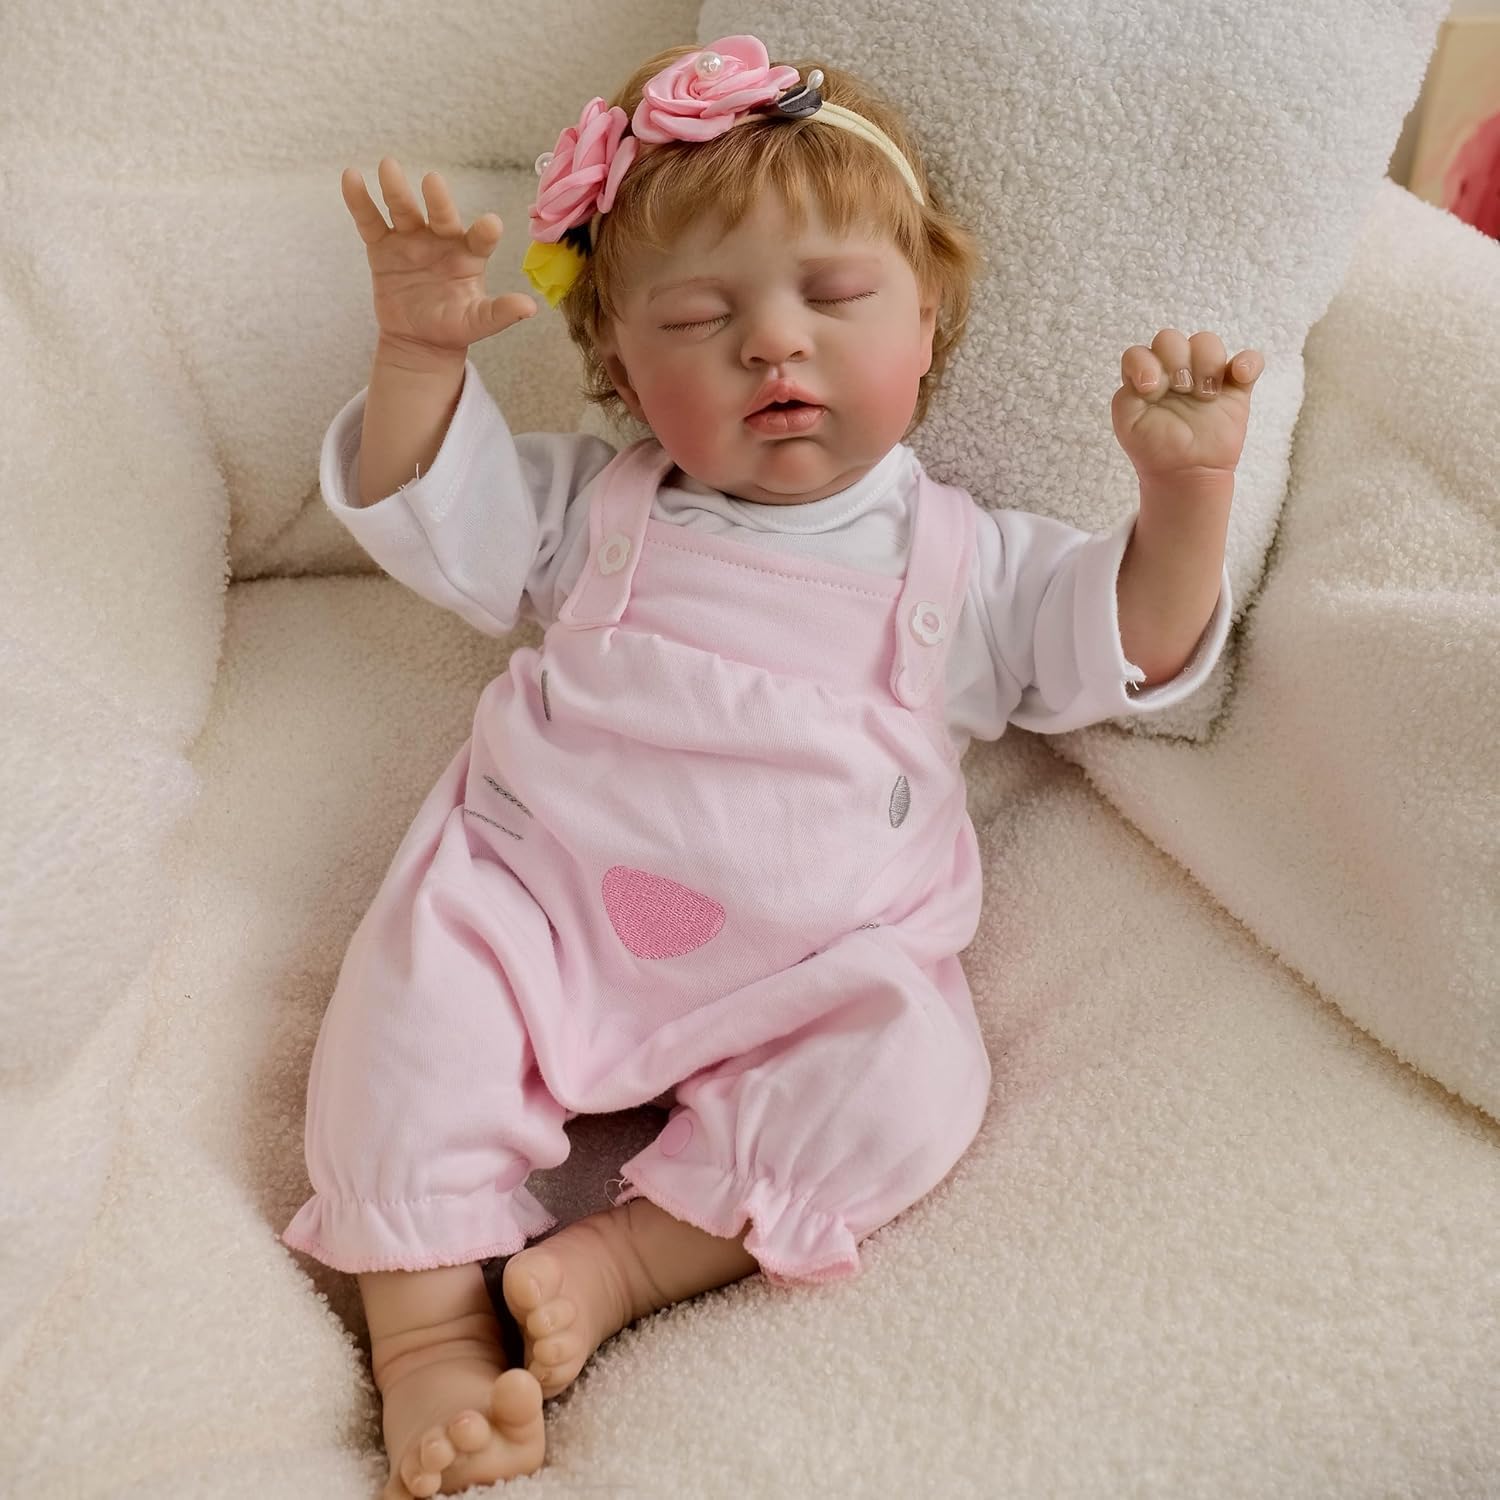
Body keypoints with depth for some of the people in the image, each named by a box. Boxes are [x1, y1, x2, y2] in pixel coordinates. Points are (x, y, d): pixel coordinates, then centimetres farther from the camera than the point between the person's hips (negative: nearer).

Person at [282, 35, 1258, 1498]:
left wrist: (1185, 490, -8)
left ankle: (627, 1255, -21)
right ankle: (427, 1320, -16)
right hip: (539, 886, 1)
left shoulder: (962, 555, 12)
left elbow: (1126, 651, 9)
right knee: (418, 991, -25)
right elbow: (433, 520, 11)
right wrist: (421, 353, -7)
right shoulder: (596, 503, 14)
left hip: (811, 958, 0)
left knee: (909, 1075, -26)